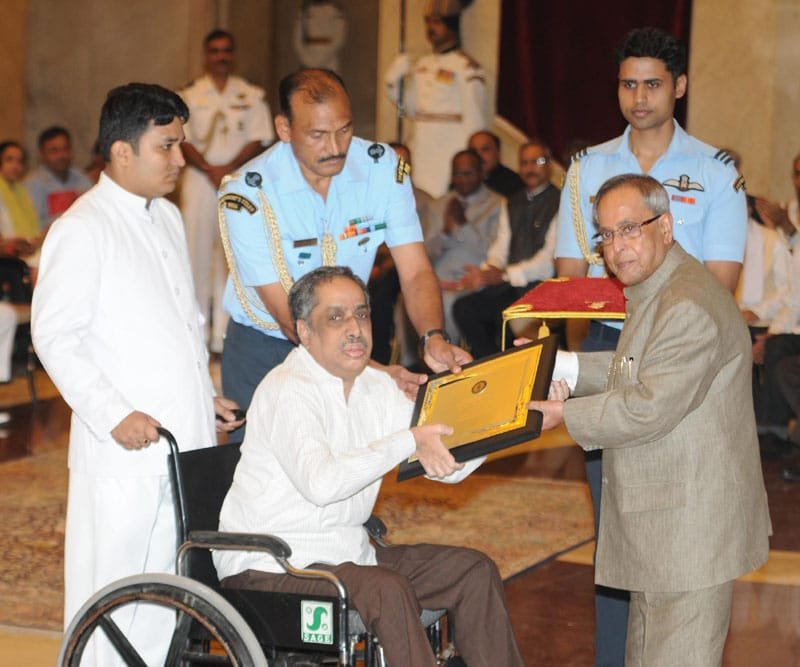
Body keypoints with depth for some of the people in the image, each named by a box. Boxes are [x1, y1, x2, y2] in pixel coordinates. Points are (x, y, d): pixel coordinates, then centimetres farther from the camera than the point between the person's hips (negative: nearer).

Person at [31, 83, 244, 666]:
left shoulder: (167, 218, 16)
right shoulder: (82, 229, -10)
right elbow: (55, 338, -14)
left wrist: (206, 394, 16)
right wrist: (114, 415, -20)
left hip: (186, 439, 8)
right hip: (124, 446, -8)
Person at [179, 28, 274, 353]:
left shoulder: (252, 95, 7)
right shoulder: (189, 95, 8)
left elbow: (259, 140, 1)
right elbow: (182, 141, 1)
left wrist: (228, 168, -11)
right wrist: (210, 169, -12)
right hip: (198, 179, 0)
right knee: (197, 248, -2)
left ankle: (226, 330, -3)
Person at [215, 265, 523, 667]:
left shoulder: (375, 388, 9)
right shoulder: (288, 390, -17)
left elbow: (448, 464, 5)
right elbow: (320, 482, -33)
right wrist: (408, 442, -29)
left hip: (344, 553, 9)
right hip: (269, 568, -9)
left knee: (474, 571, 0)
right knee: (388, 589, -32)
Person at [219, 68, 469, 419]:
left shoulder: (384, 168, -12)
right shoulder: (247, 193, -23)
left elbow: (416, 272, -14)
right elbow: (289, 316, -25)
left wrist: (434, 339, -35)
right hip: (263, 350, -3)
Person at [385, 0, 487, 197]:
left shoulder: (467, 68, -9)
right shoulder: (422, 65, 13)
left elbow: (475, 121, -9)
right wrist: (394, 80, 4)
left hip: (450, 152, -7)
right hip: (421, 150, 7)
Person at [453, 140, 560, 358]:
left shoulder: (558, 202, -4)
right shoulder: (513, 204, 20)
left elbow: (550, 259, -12)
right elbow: (501, 247, 14)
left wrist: (505, 275, -19)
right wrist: (488, 271, -9)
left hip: (540, 285, -7)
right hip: (510, 285, 7)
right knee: (463, 308, -14)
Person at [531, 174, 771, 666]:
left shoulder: (690, 308, -24)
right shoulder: (656, 291, 12)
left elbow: (648, 409, -25)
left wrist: (565, 415, -12)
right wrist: (562, 366, 13)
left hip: (690, 525, -11)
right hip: (661, 524, 11)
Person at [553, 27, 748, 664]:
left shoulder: (715, 170, 3)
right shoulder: (588, 167, 12)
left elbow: (720, 280, -4)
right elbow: (569, 272, 9)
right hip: (607, 349, 3)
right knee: (612, 511, 4)